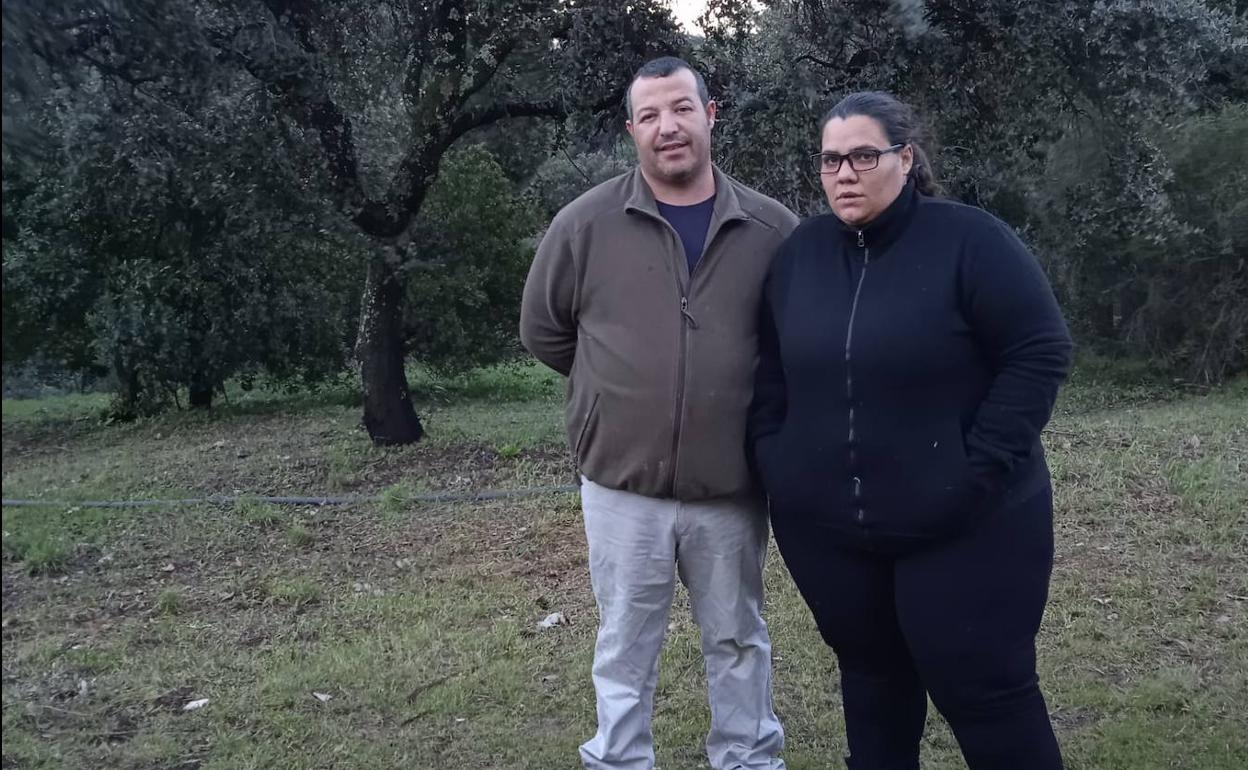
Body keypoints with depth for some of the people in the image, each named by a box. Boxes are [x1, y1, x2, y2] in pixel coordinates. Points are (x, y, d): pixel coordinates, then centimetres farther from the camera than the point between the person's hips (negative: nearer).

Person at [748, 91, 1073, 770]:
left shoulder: (968, 240, -10)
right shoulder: (799, 252, 5)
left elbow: (1040, 351, -12)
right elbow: (769, 368, 13)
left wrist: (980, 469, -17)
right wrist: (772, 457, 2)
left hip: (962, 527, -4)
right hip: (824, 526, 5)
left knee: (982, 687, 3)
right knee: (870, 673, 19)